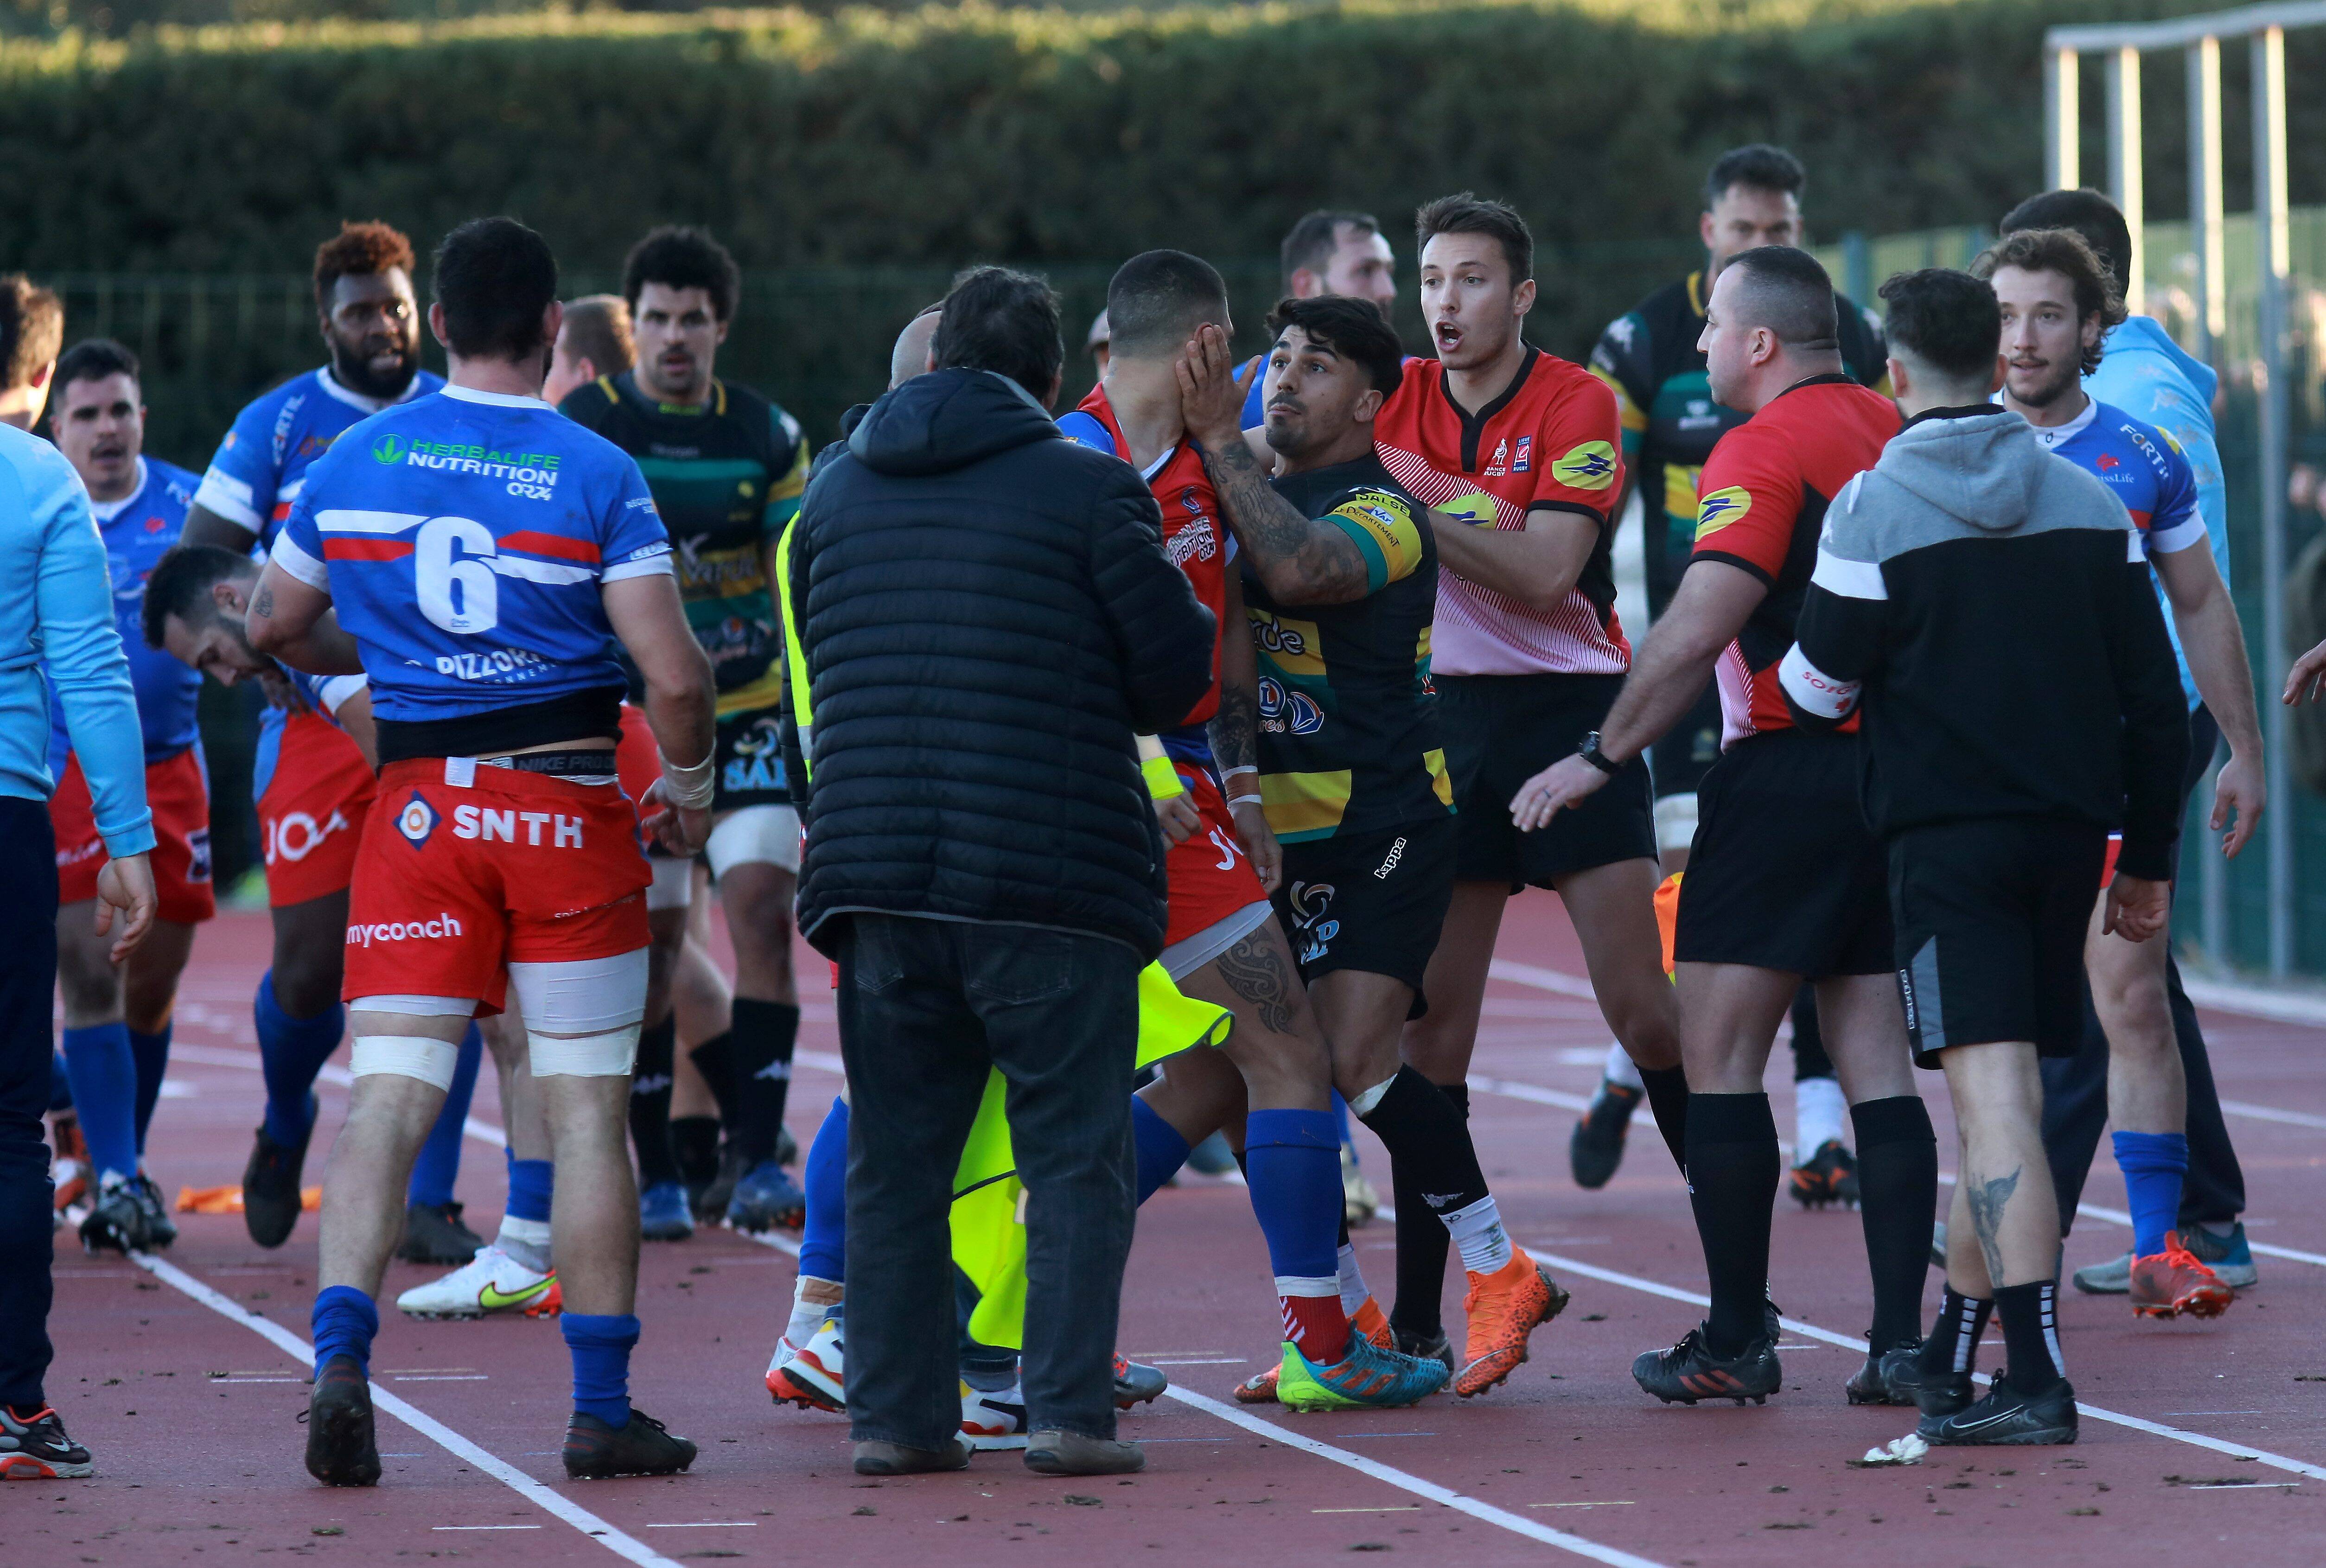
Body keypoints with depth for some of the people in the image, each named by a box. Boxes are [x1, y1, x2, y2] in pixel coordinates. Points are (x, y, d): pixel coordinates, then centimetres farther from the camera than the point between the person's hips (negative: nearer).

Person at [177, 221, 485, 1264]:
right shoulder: (277, 426, 3)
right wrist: (267, 657, -9)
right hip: (318, 722, -1)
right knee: (311, 969, -2)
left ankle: (427, 1203, 1)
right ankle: (284, 1128, 30)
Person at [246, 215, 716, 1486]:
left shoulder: (352, 463, 4)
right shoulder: (596, 475, -6)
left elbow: (274, 629, 15)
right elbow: (674, 674, -11)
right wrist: (689, 787, 6)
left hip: (417, 808, 2)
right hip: (567, 808, -2)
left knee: (387, 1096, 0)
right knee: (587, 1110, 5)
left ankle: (340, 1353, -20)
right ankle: (601, 1407, 8)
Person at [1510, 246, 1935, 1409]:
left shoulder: (1764, 449, -11)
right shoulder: (1897, 434, 12)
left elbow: (1699, 630, -18)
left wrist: (1601, 756, -10)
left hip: (1790, 776, -7)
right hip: (1901, 770, 7)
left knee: (1718, 1054, 1)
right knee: (1877, 1063, 7)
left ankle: (1737, 1341, 1)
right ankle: (1902, 1340, 0)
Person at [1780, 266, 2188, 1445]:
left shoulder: (1873, 510, -7)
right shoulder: (2091, 503, 7)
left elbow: (1816, 690, -2)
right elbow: (2154, 696, 9)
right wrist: (2148, 858, 17)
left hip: (1944, 831, -5)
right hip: (2067, 831, 5)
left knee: (1991, 1093, -11)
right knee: (2007, 1093, 15)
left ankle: (2036, 1380, -20)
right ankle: (1951, 1357, 26)